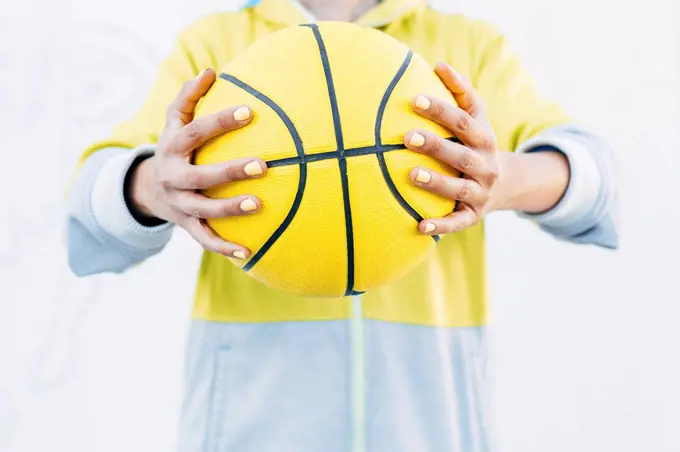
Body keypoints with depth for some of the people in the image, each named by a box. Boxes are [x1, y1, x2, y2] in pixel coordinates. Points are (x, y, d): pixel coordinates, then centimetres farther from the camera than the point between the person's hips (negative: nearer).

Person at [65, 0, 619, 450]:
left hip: (425, 397, 1)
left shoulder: (474, 46, 10)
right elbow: (101, 203, -3)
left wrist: (505, 180, -28)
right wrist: (155, 188, -28)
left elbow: (582, 174, -5)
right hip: (254, 396, 0)